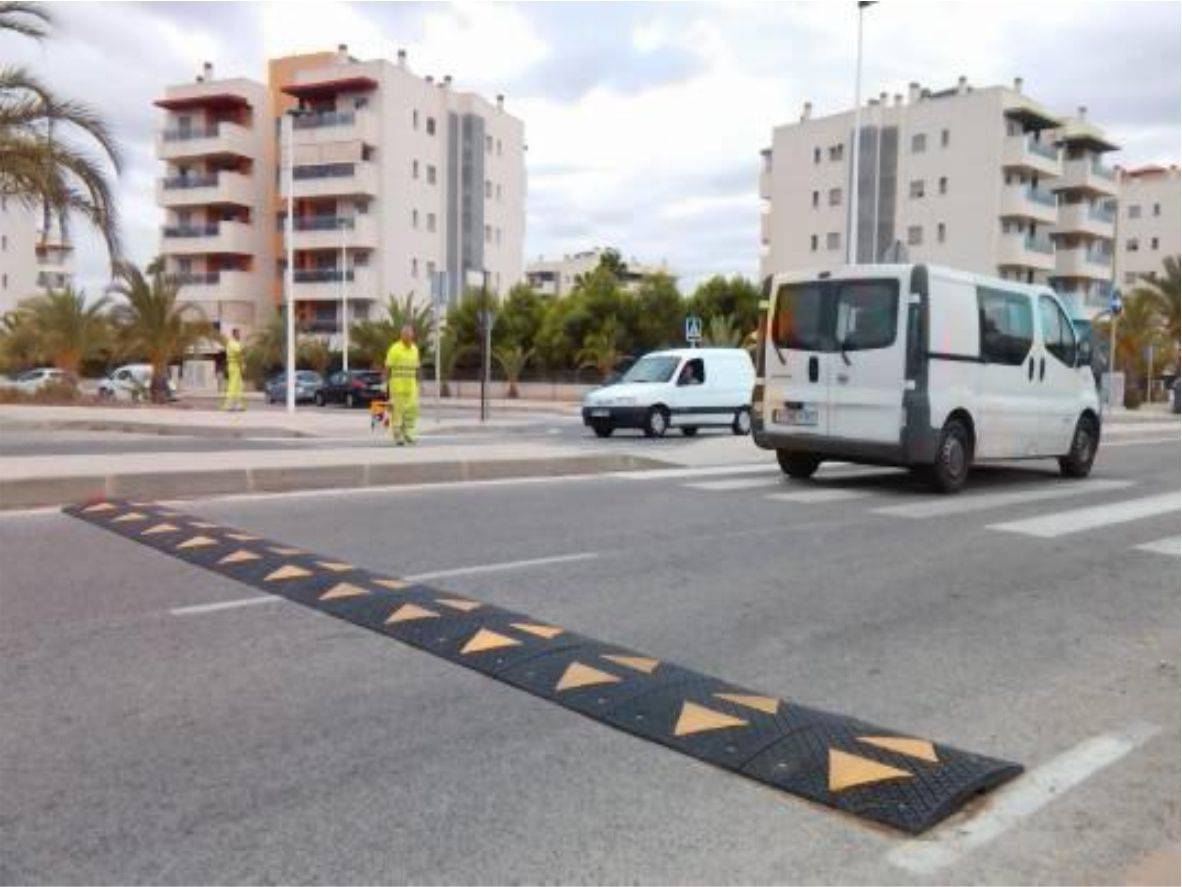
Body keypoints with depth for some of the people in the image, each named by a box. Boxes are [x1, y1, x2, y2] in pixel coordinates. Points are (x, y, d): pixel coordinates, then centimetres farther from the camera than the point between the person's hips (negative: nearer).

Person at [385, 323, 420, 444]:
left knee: (412, 409, -2)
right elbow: (387, 367, -7)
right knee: (397, 410, -1)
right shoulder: (395, 349, -7)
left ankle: (407, 433, 13)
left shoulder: (415, 349, 11)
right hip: (397, 384, -5)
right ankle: (397, 436, 6)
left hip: (411, 385, 5)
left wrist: (417, 384, 17)